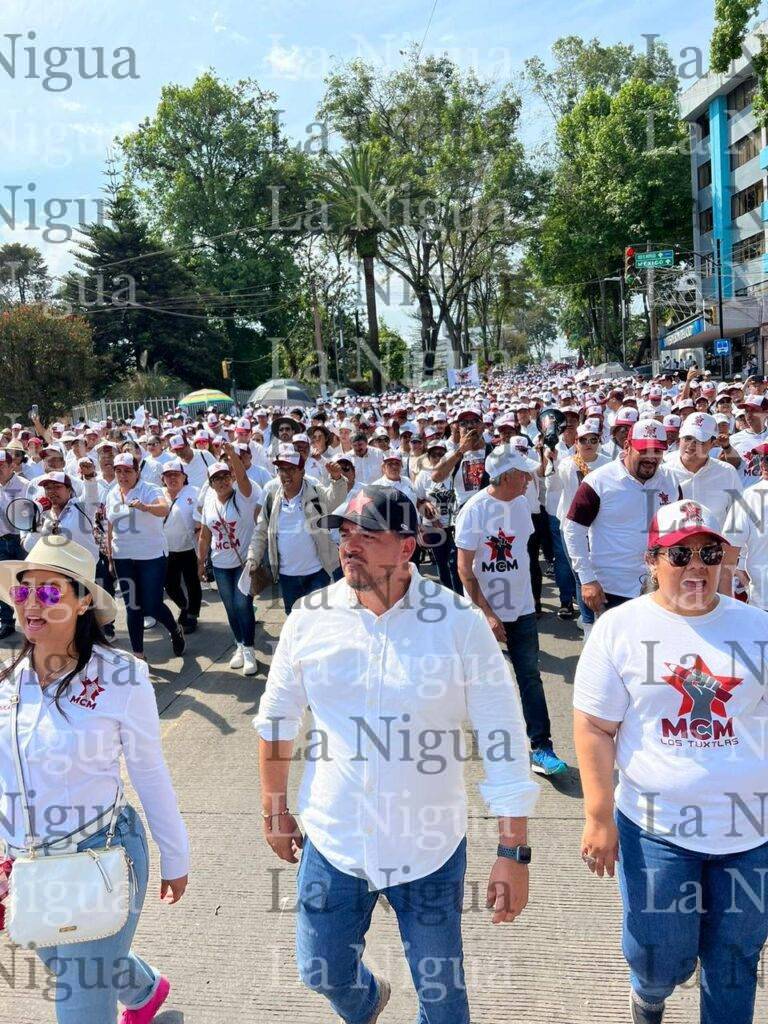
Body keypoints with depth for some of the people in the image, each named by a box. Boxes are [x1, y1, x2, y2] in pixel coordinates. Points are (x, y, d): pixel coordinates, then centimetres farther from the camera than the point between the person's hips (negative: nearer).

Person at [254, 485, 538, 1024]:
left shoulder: (460, 623, -16)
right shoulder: (310, 617, -8)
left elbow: (504, 740, -12)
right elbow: (278, 719, 7)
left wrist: (513, 852, -11)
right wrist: (275, 808, 13)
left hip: (429, 849, -2)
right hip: (331, 841, 3)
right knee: (322, 972, 20)